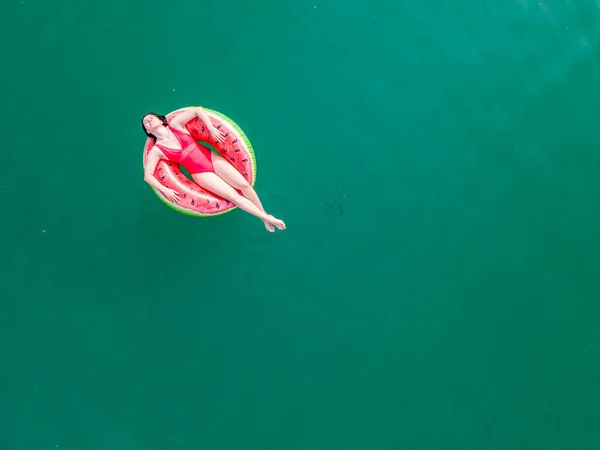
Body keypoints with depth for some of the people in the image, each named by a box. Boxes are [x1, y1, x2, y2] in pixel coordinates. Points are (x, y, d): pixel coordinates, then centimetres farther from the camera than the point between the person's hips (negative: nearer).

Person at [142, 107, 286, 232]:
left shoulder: (175, 124, 1)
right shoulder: (156, 150, -5)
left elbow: (198, 109, 0)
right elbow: (148, 176, -8)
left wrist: (211, 128, -11)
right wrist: (165, 190, -20)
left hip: (212, 158, 3)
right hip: (200, 173, -2)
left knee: (244, 184, -8)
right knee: (233, 196, -12)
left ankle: (265, 214, 10)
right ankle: (266, 219, -2)